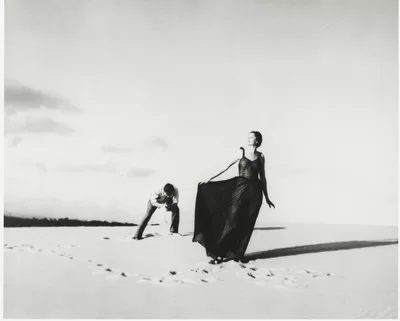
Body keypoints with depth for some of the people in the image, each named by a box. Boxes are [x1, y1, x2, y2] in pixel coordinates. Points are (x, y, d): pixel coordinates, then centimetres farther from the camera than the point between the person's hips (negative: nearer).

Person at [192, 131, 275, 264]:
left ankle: (236, 254, 5)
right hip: (240, 188, -2)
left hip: (254, 191, 2)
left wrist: (267, 198, 12)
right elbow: (226, 167, 1)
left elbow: (262, 177, 13)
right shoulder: (241, 152, 5)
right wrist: (208, 179, -6)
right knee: (232, 221, -8)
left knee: (247, 224, -2)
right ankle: (219, 253, -5)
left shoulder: (260, 156, 9)